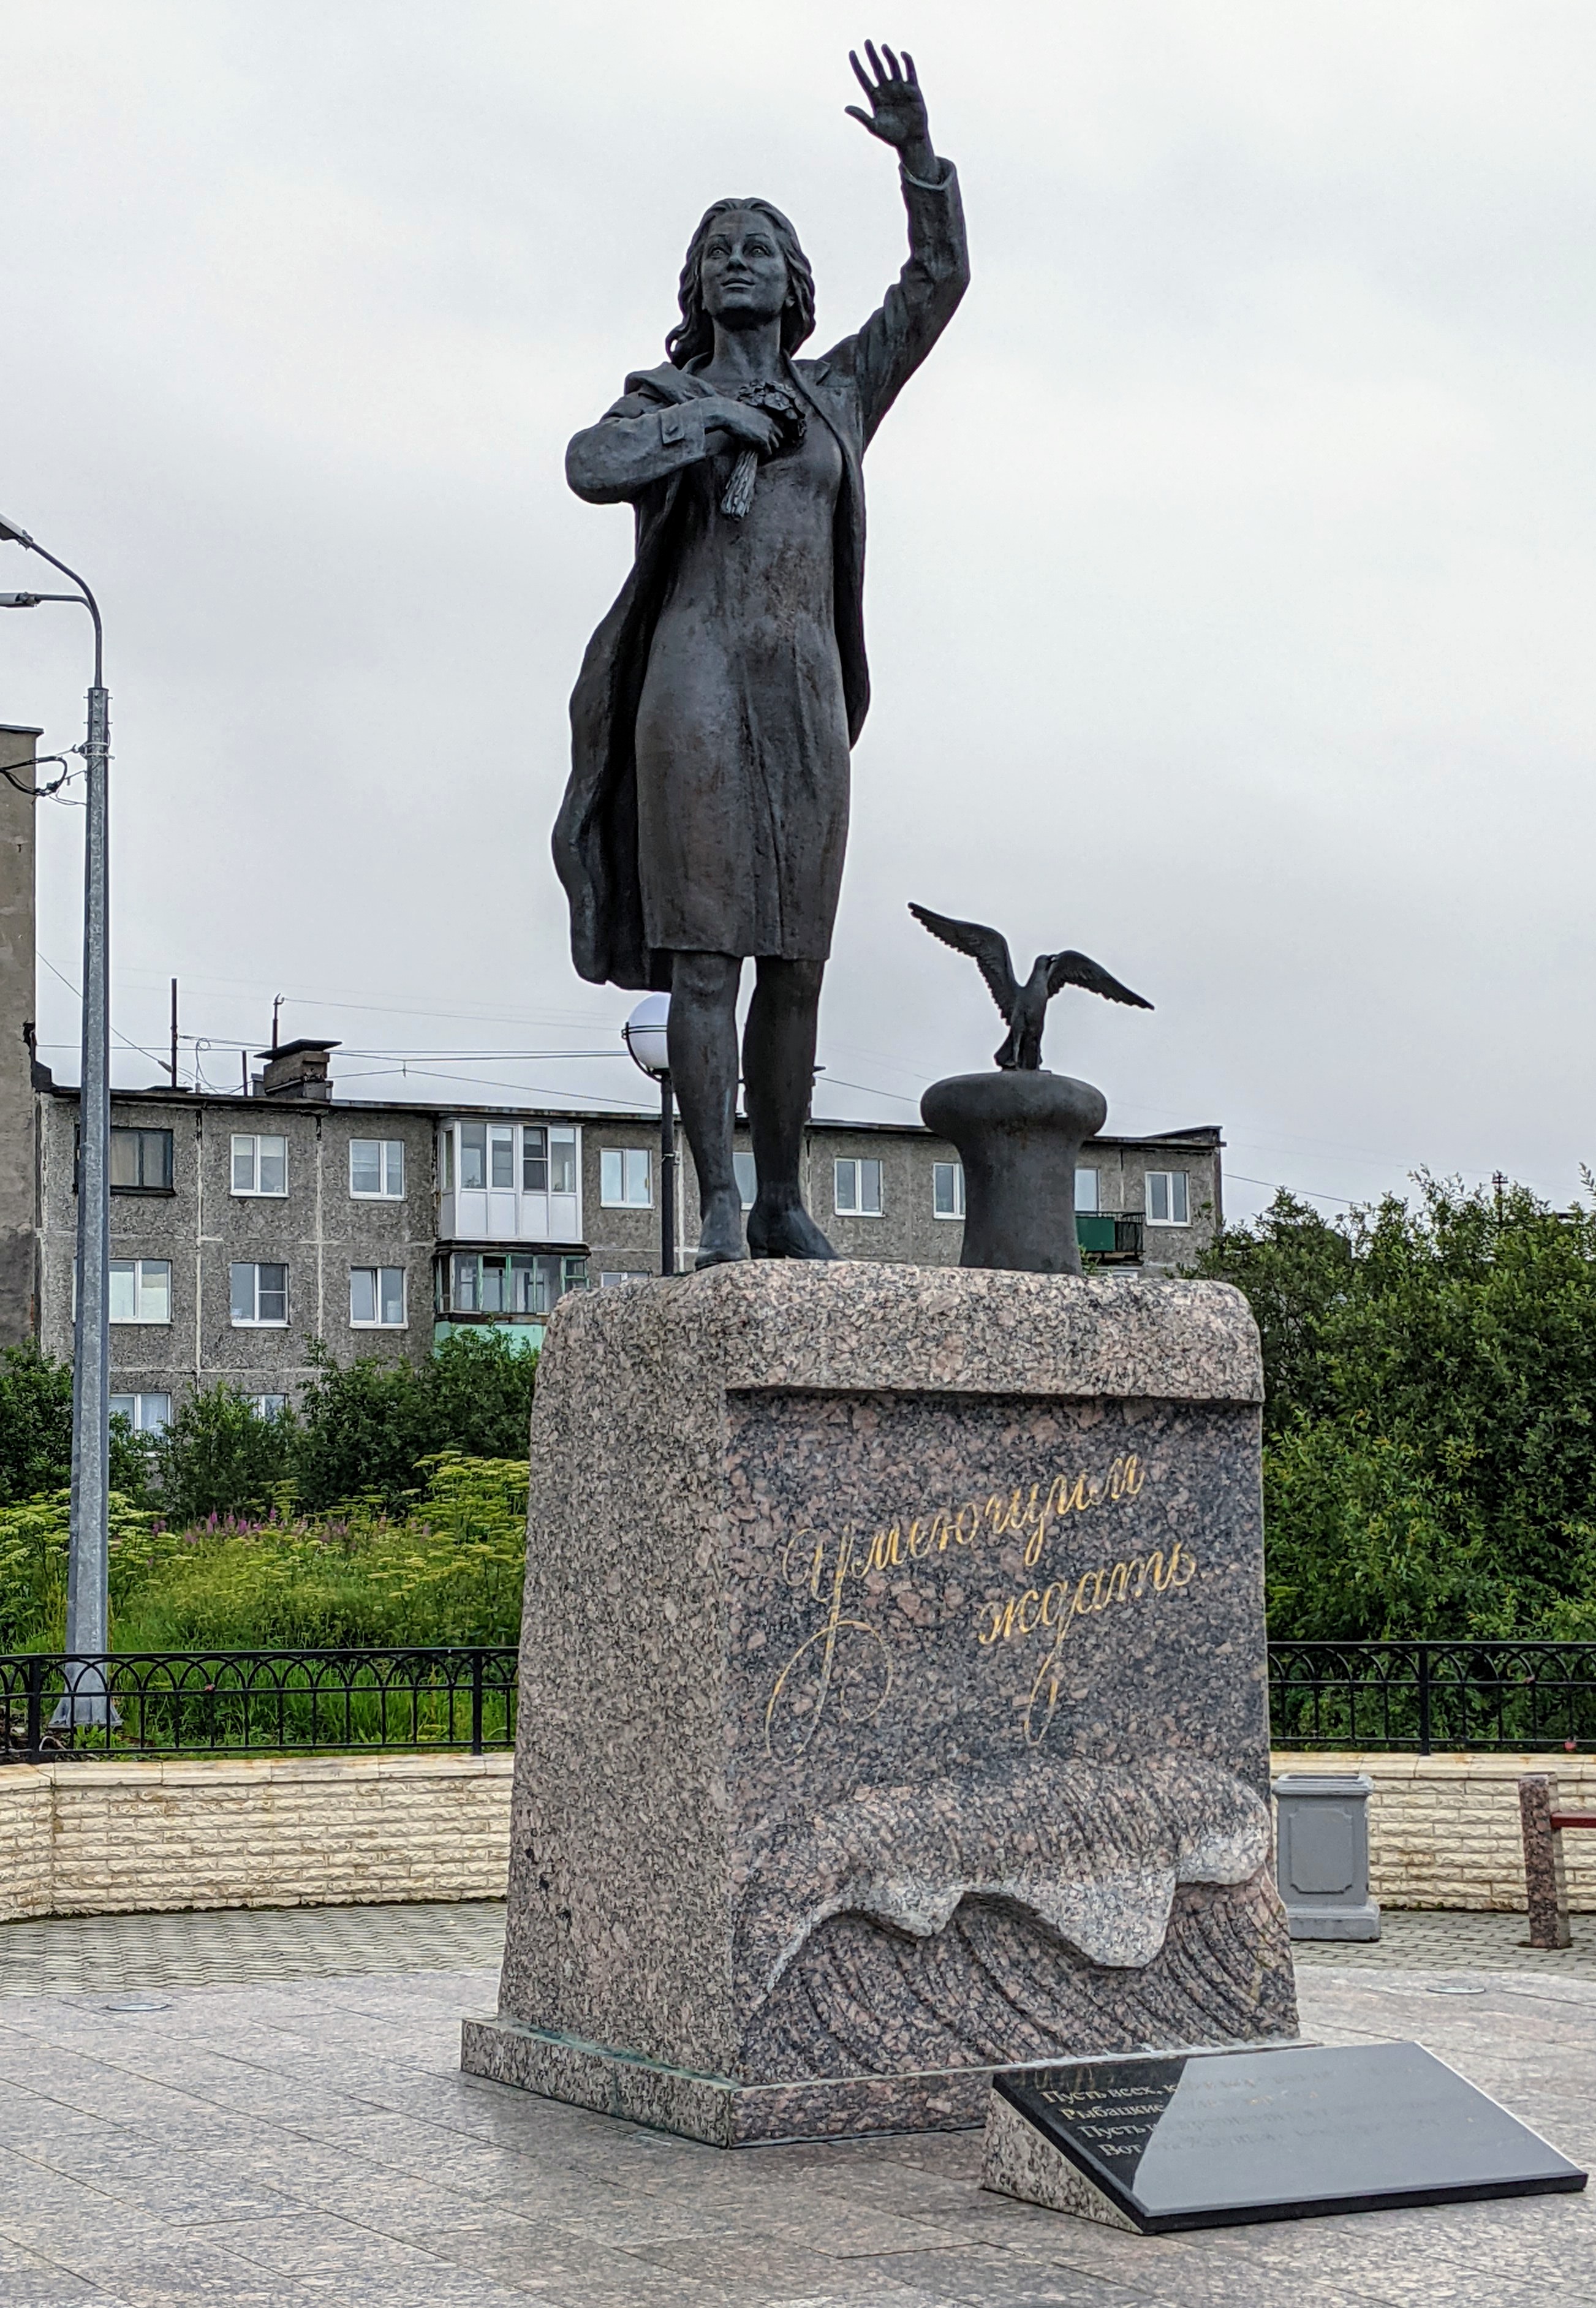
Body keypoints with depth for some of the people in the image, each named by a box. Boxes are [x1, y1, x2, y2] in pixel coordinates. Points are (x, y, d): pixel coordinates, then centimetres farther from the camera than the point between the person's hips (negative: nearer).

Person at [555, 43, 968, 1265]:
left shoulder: (836, 393, 21)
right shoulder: (662, 400, 14)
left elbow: (939, 280, 12)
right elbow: (591, 467, -8)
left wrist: (918, 152, 1)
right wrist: (717, 421, -6)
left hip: (807, 691, 3)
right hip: (694, 680, -3)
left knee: (796, 959, 2)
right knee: (703, 950, -10)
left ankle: (783, 1199, 9)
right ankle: (719, 1201, -11)